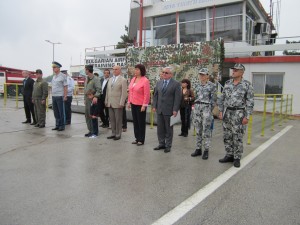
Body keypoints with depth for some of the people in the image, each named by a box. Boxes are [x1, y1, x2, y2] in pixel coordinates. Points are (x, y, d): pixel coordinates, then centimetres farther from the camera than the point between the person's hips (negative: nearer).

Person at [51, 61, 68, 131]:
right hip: (54, 96, 7)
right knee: (56, 112, 10)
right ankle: (57, 125, 19)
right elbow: (53, 87, 17)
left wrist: (65, 96, -15)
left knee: (61, 112, 0)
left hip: (60, 96, -7)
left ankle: (62, 126, 8)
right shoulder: (53, 76, 14)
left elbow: (65, 87, -9)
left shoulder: (63, 76, -6)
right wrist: (52, 95, 11)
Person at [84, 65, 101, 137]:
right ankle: (90, 130, 21)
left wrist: (95, 96, -32)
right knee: (87, 115, 11)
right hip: (87, 100, 8)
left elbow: (99, 89, -18)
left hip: (92, 100, -8)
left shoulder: (95, 79, -11)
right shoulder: (86, 79, 15)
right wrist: (85, 99, 18)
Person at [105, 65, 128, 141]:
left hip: (117, 103, -6)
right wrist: (106, 101, 11)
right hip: (110, 103, 6)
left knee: (118, 120, 2)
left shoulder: (123, 80, -5)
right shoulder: (110, 79, 16)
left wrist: (121, 103, -16)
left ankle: (118, 134, 12)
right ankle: (113, 133, 20)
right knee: (112, 119, 10)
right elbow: (107, 91, 17)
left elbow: (124, 93, -11)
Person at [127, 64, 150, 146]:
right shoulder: (133, 79, 8)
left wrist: (144, 105, -17)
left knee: (141, 122, 4)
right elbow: (130, 92, 14)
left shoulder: (145, 80, -12)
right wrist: (129, 101, 11)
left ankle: (141, 140, 15)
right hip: (133, 104, 7)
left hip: (140, 105, -6)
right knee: (135, 122, 12)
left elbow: (147, 94, -14)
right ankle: (137, 138, 24)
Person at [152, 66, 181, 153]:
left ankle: (168, 145, 17)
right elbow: (155, 95, 13)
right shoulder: (159, 83, 11)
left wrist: (175, 110, -14)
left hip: (169, 110, -5)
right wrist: (154, 106, 4)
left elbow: (177, 98, -9)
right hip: (159, 110, 5)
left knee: (169, 129, 6)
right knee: (160, 128, 10)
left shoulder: (176, 84, -5)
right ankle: (161, 144, 23)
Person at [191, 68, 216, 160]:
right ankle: (198, 149, 17)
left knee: (206, 131, -4)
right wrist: (196, 108, 14)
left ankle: (206, 151, 6)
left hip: (206, 108, -5)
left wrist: (209, 110, -5)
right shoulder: (198, 86, 13)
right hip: (197, 108, 6)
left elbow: (213, 100, -3)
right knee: (198, 130, 9)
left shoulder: (212, 86, -3)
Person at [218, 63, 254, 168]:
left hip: (238, 114, -5)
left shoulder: (247, 85, -6)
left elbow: (250, 102, -7)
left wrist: (247, 116, -12)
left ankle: (237, 158, 13)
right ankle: (229, 156, 22)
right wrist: (221, 111, 5)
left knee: (237, 137, 0)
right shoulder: (227, 83, 8)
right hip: (227, 113, 5)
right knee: (227, 136, 9)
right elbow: (222, 98, 12)